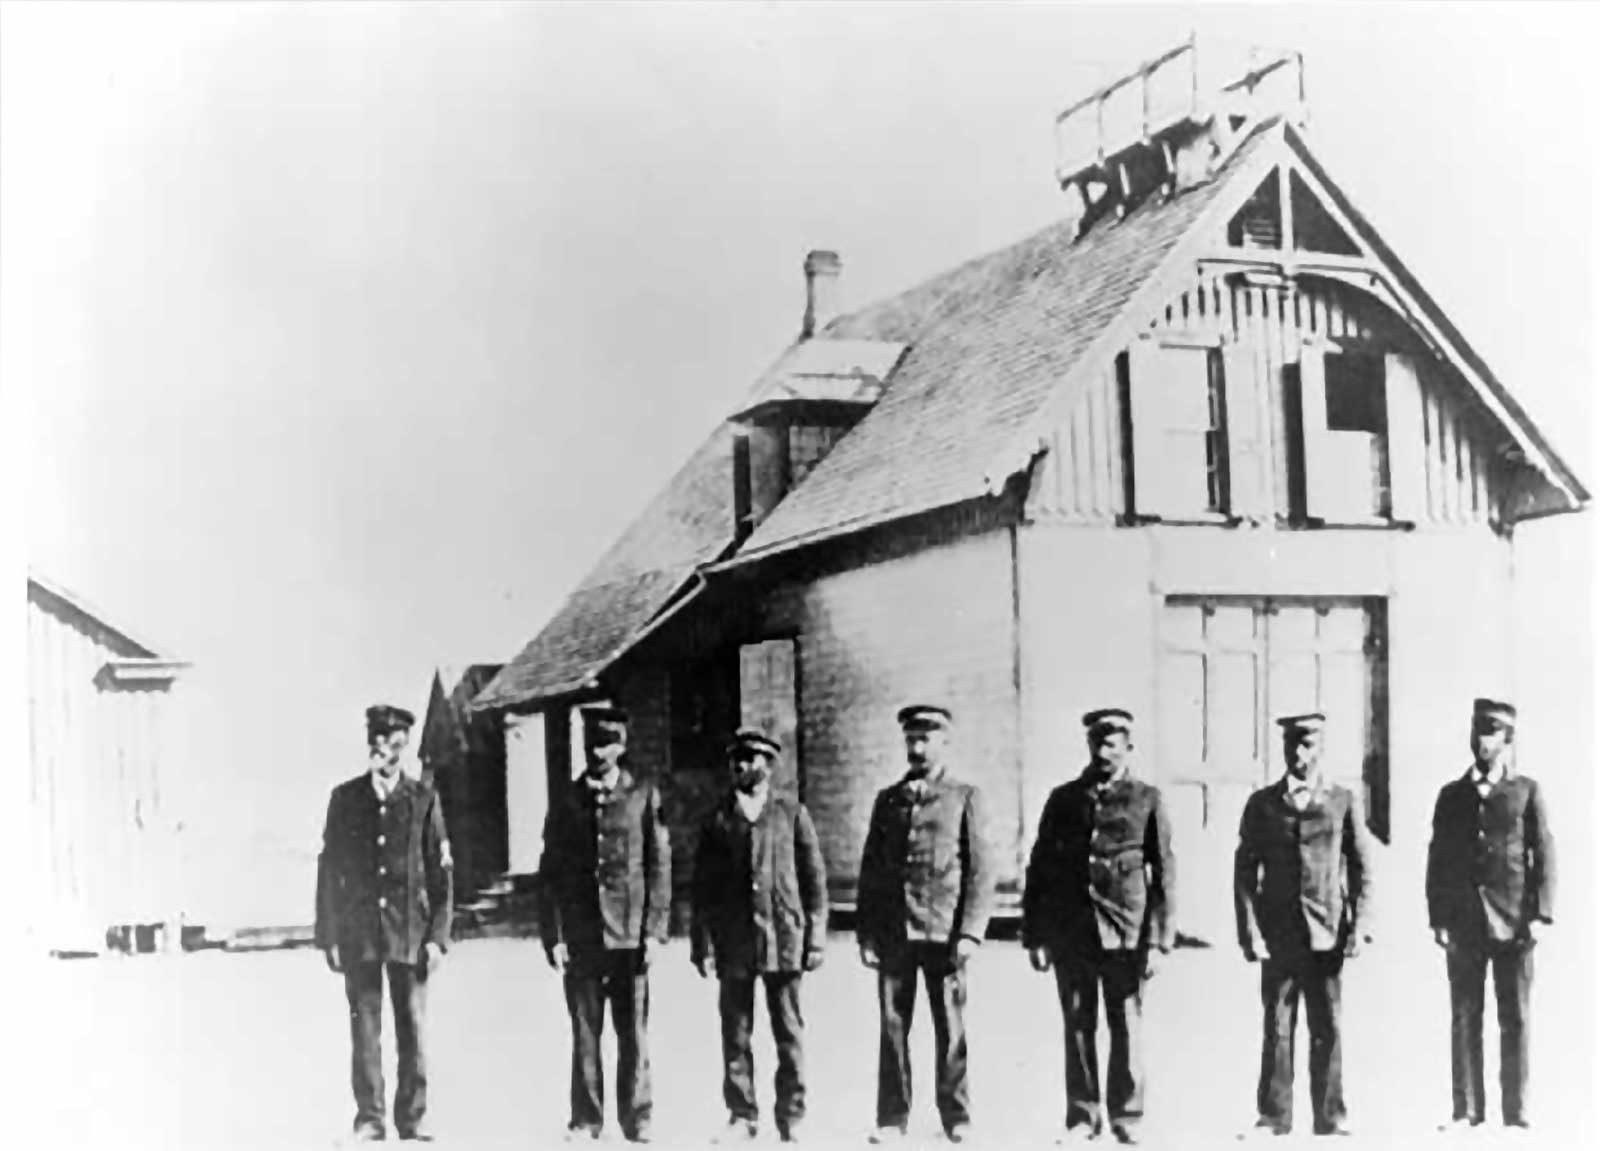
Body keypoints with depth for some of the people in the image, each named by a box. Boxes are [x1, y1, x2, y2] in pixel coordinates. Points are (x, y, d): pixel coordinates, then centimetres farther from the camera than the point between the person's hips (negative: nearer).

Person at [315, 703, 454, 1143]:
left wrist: (438, 937, -4)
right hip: (358, 933, 1)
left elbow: (440, 874, 3)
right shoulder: (345, 798, 7)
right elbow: (329, 871, 7)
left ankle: (412, 1119, 10)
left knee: (412, 1028, 1)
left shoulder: (423, 800, 4)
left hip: (410, 933, -1)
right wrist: (329, 937, 2)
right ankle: (369, 1120, 7)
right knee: (365, 1029, 0)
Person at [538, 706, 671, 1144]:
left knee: (633, 1034, 2)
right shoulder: (567, 803, 9)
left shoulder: (644, 797, 4)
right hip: (580, 938, 1)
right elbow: (550, 874, 8)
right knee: (585, 1034, 4)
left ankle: (637, 1120, 11)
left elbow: (659, 866, 3)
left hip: (630, 937, -1)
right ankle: (585, 1120, 12)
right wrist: (553, 936, 0)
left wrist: (655, 929, -5)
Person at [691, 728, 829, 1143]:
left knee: (790, 1035, 2)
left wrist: (816, 938, 0)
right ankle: (742, 1116, 15)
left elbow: (815, 879, 5)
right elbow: (703, 887, 7)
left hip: (784, 938, -1)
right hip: (733, 942, 1)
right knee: (735, 1035, 4)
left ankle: (792, 1118, 12)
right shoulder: (717, 820, 8)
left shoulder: (792, 814, 5)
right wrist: (702, 944, 1)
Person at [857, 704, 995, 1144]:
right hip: (893, 930, 3)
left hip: (944, 930, -3)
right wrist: (865, 934, 6)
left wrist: (970, 932, -9)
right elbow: (870, 872, 13)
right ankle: (892, 1119, 9)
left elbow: (981, 871, -1)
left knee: (950, 1027, 2)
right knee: (892, 1026, 2)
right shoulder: (887, 801, 13)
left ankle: (957, 1118, 11)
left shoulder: (965, 797, 4)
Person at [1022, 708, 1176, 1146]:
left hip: (1125, 930, -2)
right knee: (1077, 1027, 4)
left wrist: (1160, 938, -5)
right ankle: (1082, 1117, 13)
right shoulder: (1063, 799, 10)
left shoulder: (1146, 799, 4)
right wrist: (1034, 935, 5)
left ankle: (1126, 1117, 13)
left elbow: (1164, 872, 1)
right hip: (1070, 931, 2)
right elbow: (1039, 868, 10)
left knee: (1126, 1027, 2)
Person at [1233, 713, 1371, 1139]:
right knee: (1276, 1028, 0)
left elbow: (1360, 868, 7)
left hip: (1327, 933, 0)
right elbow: (1245, 870, 5)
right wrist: (1249, 929, -4)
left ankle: (1329, 1117, 9)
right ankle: (1274, 1116, 7)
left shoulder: (1342, 801, 6)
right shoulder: (1261, 804, 6)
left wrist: (1359, 925, -2)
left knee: (1328, 1028, 1)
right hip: (1278, 935, 0)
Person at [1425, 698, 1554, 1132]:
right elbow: (1437, 860, 10)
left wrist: (1540, 915, -7)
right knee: (1464, 1019, 3)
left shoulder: (1526, 791, 4)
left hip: (1513, 922, -2)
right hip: (1464, 923, 2)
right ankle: (1465, 1111, 8)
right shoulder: (1452, 795, 11)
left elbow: (1544, 854, 1)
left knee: (1515, 1019, 1)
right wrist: (1437, 918, 3)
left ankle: (1516, 1112, 7)